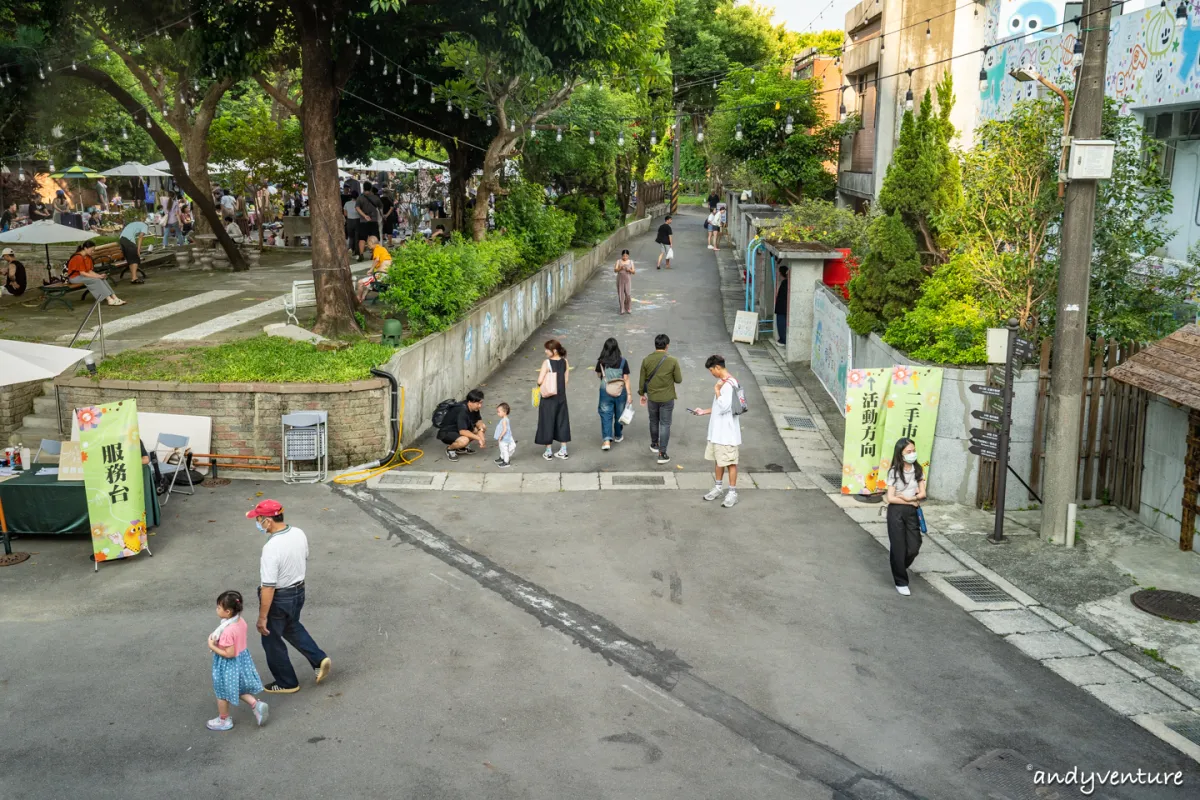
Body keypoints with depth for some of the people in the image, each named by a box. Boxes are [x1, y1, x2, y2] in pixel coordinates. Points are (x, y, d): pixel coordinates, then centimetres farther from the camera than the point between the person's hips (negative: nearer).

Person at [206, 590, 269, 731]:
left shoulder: (227, 631, -32)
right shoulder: (241, 621, -6)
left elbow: (229, 654, -28)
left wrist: (212, 647, -20)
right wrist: (219, 641, 2)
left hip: (228, 665, -8)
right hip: (242, 659, 8)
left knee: (222, 693, 15)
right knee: (238, 689, 25)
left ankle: (224, 720, 33)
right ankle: (256, 704, 10)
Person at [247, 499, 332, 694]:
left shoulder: (271, 548, -32)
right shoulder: (299, 534, -8)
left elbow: (268, 587, -28)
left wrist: (262, 617, -19)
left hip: (278, 598, -7)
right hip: (299, 591, 7)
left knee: (272, 641, 16)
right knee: (292, 628, 32)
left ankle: (287, 683, 31)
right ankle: (319, 659, 24)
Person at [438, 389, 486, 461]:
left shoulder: (474, 408, -7)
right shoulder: (462, 411, -32)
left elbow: (478, 421, 3)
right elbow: (462, 431, -36)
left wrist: (480, 430, -19)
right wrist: (479, 438, -33)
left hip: (459, 430, 9)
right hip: (446, 433, -9)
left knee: (483, 427, 1)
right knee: (464, 440, -38)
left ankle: (461, 448, 9)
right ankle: (450, 449, -4)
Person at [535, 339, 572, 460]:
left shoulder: (547, 363, -17)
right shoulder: (564, 362, -2)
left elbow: (540, 381, -20)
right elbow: (566, 379, 3)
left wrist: (539, 385, 1)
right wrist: (560, 390, 12)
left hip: (548, 397, -5)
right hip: (561, 396, 5)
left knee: (547, 422, 7)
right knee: (562, 421, 14)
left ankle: (548, 452, 13)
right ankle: (563, 451, 19)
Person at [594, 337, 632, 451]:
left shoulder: (601, 362, -11)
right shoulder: (623, 362, -13)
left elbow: (598, 375, 5)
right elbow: (626, 379, -9)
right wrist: (629, 393, -1)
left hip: (605, 392, -1)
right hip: (620, 392, 1)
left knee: (606, 416, 5)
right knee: (619, 414, 19)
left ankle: (607, 440, -7)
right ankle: (618, 436, 35)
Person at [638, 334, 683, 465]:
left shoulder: (646, 360, -8)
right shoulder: (672, 361, -15)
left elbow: (642, 380, -1)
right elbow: (678, 380, -7)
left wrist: (642, 394, 14)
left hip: (652, 397, 2)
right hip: (667, 398, -2)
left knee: (654, 421, 22)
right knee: (665, 425, 5)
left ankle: (654, 445, 41)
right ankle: (662, 454, 3)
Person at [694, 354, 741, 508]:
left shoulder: (729, 384, -20)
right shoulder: (723, 383, 11)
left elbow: (724, 407, -25)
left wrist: (717, 390, -18)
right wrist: (705, 412, 19)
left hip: (727, 432, -10)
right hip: (717, 431, 10)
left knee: (730, 462, -1)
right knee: (718, 460, 18)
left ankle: (732, 492, 6)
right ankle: (718, 487, 30)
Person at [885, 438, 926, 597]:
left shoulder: (918, 470, 2)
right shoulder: (894, 472, -10)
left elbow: (922, 494, 0)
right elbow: (891, 498, -12)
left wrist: (910, 498, -17)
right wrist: (911, 502, -9)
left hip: (913, 512, 4)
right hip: (896, 512, -3)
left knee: (914, 548, 0)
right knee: (898, 547, 2)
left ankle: (899, 568, 31)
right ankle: (901, 582, 15)